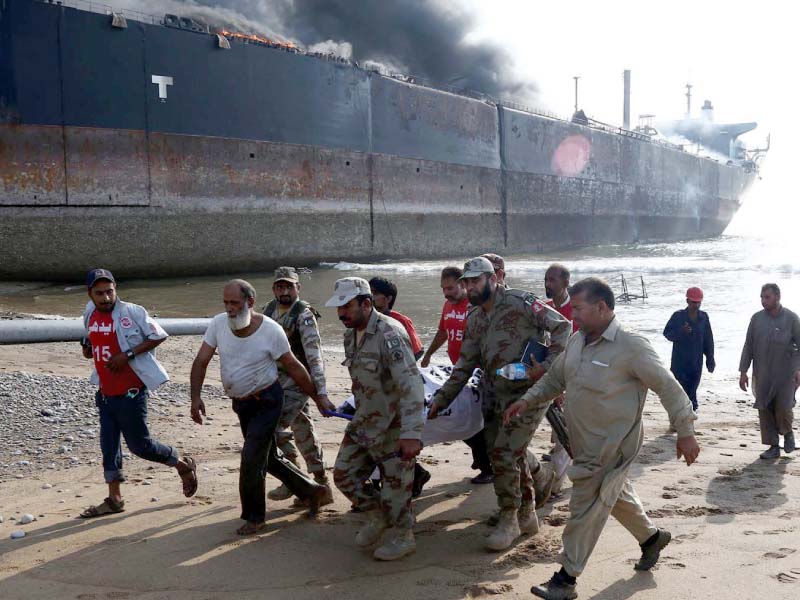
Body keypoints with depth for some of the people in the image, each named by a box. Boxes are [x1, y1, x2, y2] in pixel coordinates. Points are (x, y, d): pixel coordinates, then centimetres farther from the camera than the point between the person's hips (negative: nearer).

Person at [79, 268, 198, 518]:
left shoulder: (132, 312, -14)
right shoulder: (90, 314, 6)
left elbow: (158, 335, -11)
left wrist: (128, 354, -18)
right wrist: (88, 348, 2)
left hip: (131, 392, -7)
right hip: (105, 392, 7)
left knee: (139, 445, 0)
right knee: (108, 445, 10)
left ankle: (183, 465, 22)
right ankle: (114, 499, 21)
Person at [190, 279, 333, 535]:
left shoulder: (270, 330, -20)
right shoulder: (219, 324, -9)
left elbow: (294, 367, -11)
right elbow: (201, 361, -6)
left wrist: (318, 399, -5)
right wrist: (196, 397, -18)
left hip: (266, 401, -6)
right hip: (241, 403, 6)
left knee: (252, 459, -11)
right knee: (269, 458, 17)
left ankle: (254, 517, 10)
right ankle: (311, 491, 35)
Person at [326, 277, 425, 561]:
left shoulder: (390, 334, -24)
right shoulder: (351, 336, 5)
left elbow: (411, 384, -31)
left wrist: (411, 433, -37)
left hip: (393, 426, -8)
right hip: (363, 422, 8)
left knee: (395, 485, 4)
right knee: (344, 474, 12)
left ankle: (402, 537, 26)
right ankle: (376, 515, 35)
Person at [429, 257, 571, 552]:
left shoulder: (520, 302, -12)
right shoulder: (474, 319, 11)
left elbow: (562, 326, -12)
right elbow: (465, 365, 13)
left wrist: (546, 365, -21)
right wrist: (441, 398, 6)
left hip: (528, 392, -7)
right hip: (495, 398, 7)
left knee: (504, 454, -11)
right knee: (515, 455, 12)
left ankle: (509, 520, 5)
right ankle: (527, 515, 34)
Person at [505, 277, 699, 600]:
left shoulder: (631, 346, -21)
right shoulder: (577, 341, 3)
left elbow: (669, 388, -16)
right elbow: (554, 378, 15)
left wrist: (685, 433, -15)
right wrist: (527, 401, 2)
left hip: (612, 447, -8)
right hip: (586, 444, 8)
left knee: (586, 509, -4)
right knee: (616, 495, 25)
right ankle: (651, 537, 49)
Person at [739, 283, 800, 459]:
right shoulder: (757, 318, 3)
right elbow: (748, 346, 6)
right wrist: (743, 371, 3)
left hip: (786, 375, -3)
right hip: (762, 375, 3)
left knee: (783, 409, -7)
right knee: (765, 411, 1)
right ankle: (773, 446, 13)